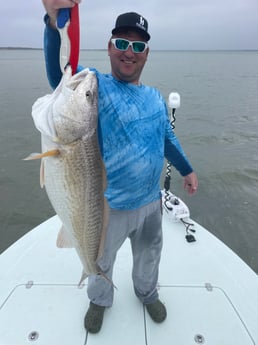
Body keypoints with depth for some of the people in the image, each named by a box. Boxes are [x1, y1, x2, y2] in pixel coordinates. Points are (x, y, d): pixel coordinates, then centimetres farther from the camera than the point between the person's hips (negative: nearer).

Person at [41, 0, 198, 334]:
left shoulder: (155, 97, 3)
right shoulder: (95, 86, -15)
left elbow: (167, 138, 15)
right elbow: (60, 73, -37)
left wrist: (187, 169, 20)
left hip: (150, 200, 5)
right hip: (108, 205, -4)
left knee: (149, 254, 27)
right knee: (101, 261, 22)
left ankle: (147, 293, 59)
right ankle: (99, 300, 55)